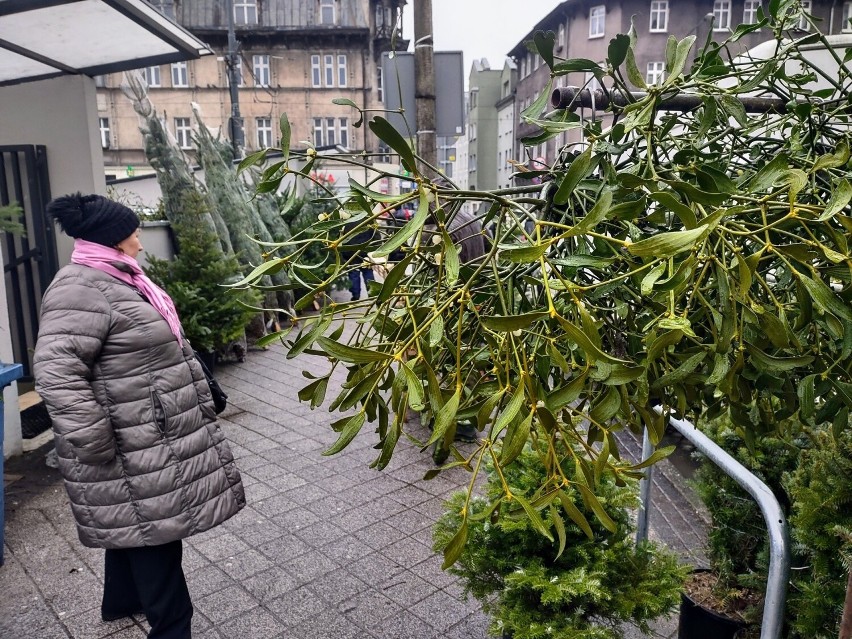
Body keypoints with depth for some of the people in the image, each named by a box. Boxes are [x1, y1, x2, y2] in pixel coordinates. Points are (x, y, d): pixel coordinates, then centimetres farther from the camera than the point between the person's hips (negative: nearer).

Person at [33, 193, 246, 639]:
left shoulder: (117, 279, 12)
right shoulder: (80, 288, -22)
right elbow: (55, 370, -30)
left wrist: (194, 397, 23)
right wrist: (96, 445, -29)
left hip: (149, 437, 10)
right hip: (132, 448, -10)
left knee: (133, 525, 24)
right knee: (153, 529, 1)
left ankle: (121, 601, 43)